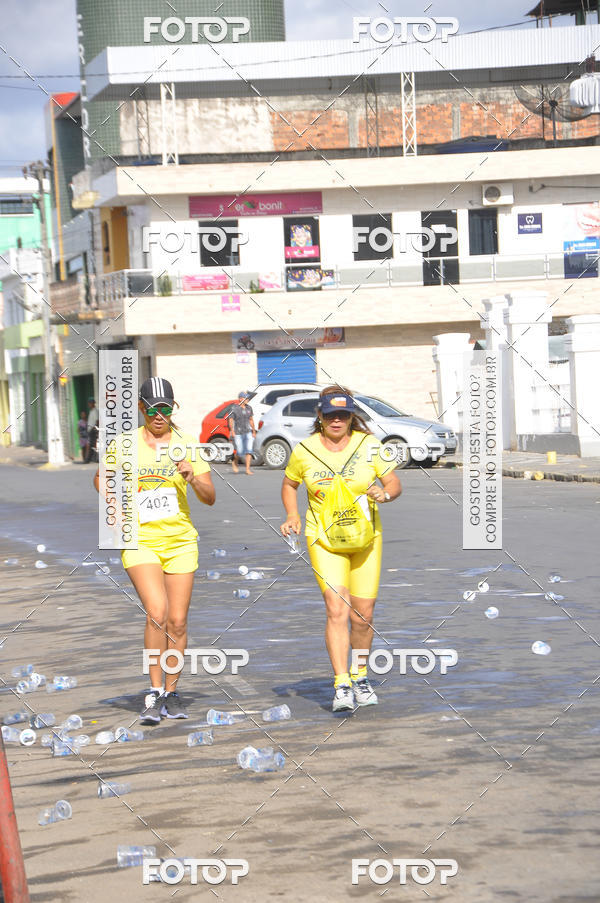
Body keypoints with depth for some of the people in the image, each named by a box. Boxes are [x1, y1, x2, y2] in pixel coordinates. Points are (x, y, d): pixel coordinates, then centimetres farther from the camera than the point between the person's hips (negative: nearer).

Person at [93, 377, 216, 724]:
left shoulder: (187, 445, -1)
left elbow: (210, 498, -3)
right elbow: (101, 478, 16)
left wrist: (193, 478, -22)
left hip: (180, 541, 2)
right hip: (140, 541, -2)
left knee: (178, 621, 3)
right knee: (157, 613, -19)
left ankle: (171, 693, 20)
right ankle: (155, 692, -8)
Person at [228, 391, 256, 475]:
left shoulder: (249, 408, 7)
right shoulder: (235, 408, -7)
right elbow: (230, 420, -7)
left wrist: (254, 431, 14)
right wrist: (232, 431, -18)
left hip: (247, 432, 4)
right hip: (238, 434, -4)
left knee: (249, 450, -10)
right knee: (240, 452, -5)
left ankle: (248, 469, -8)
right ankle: (234, 462, 27)